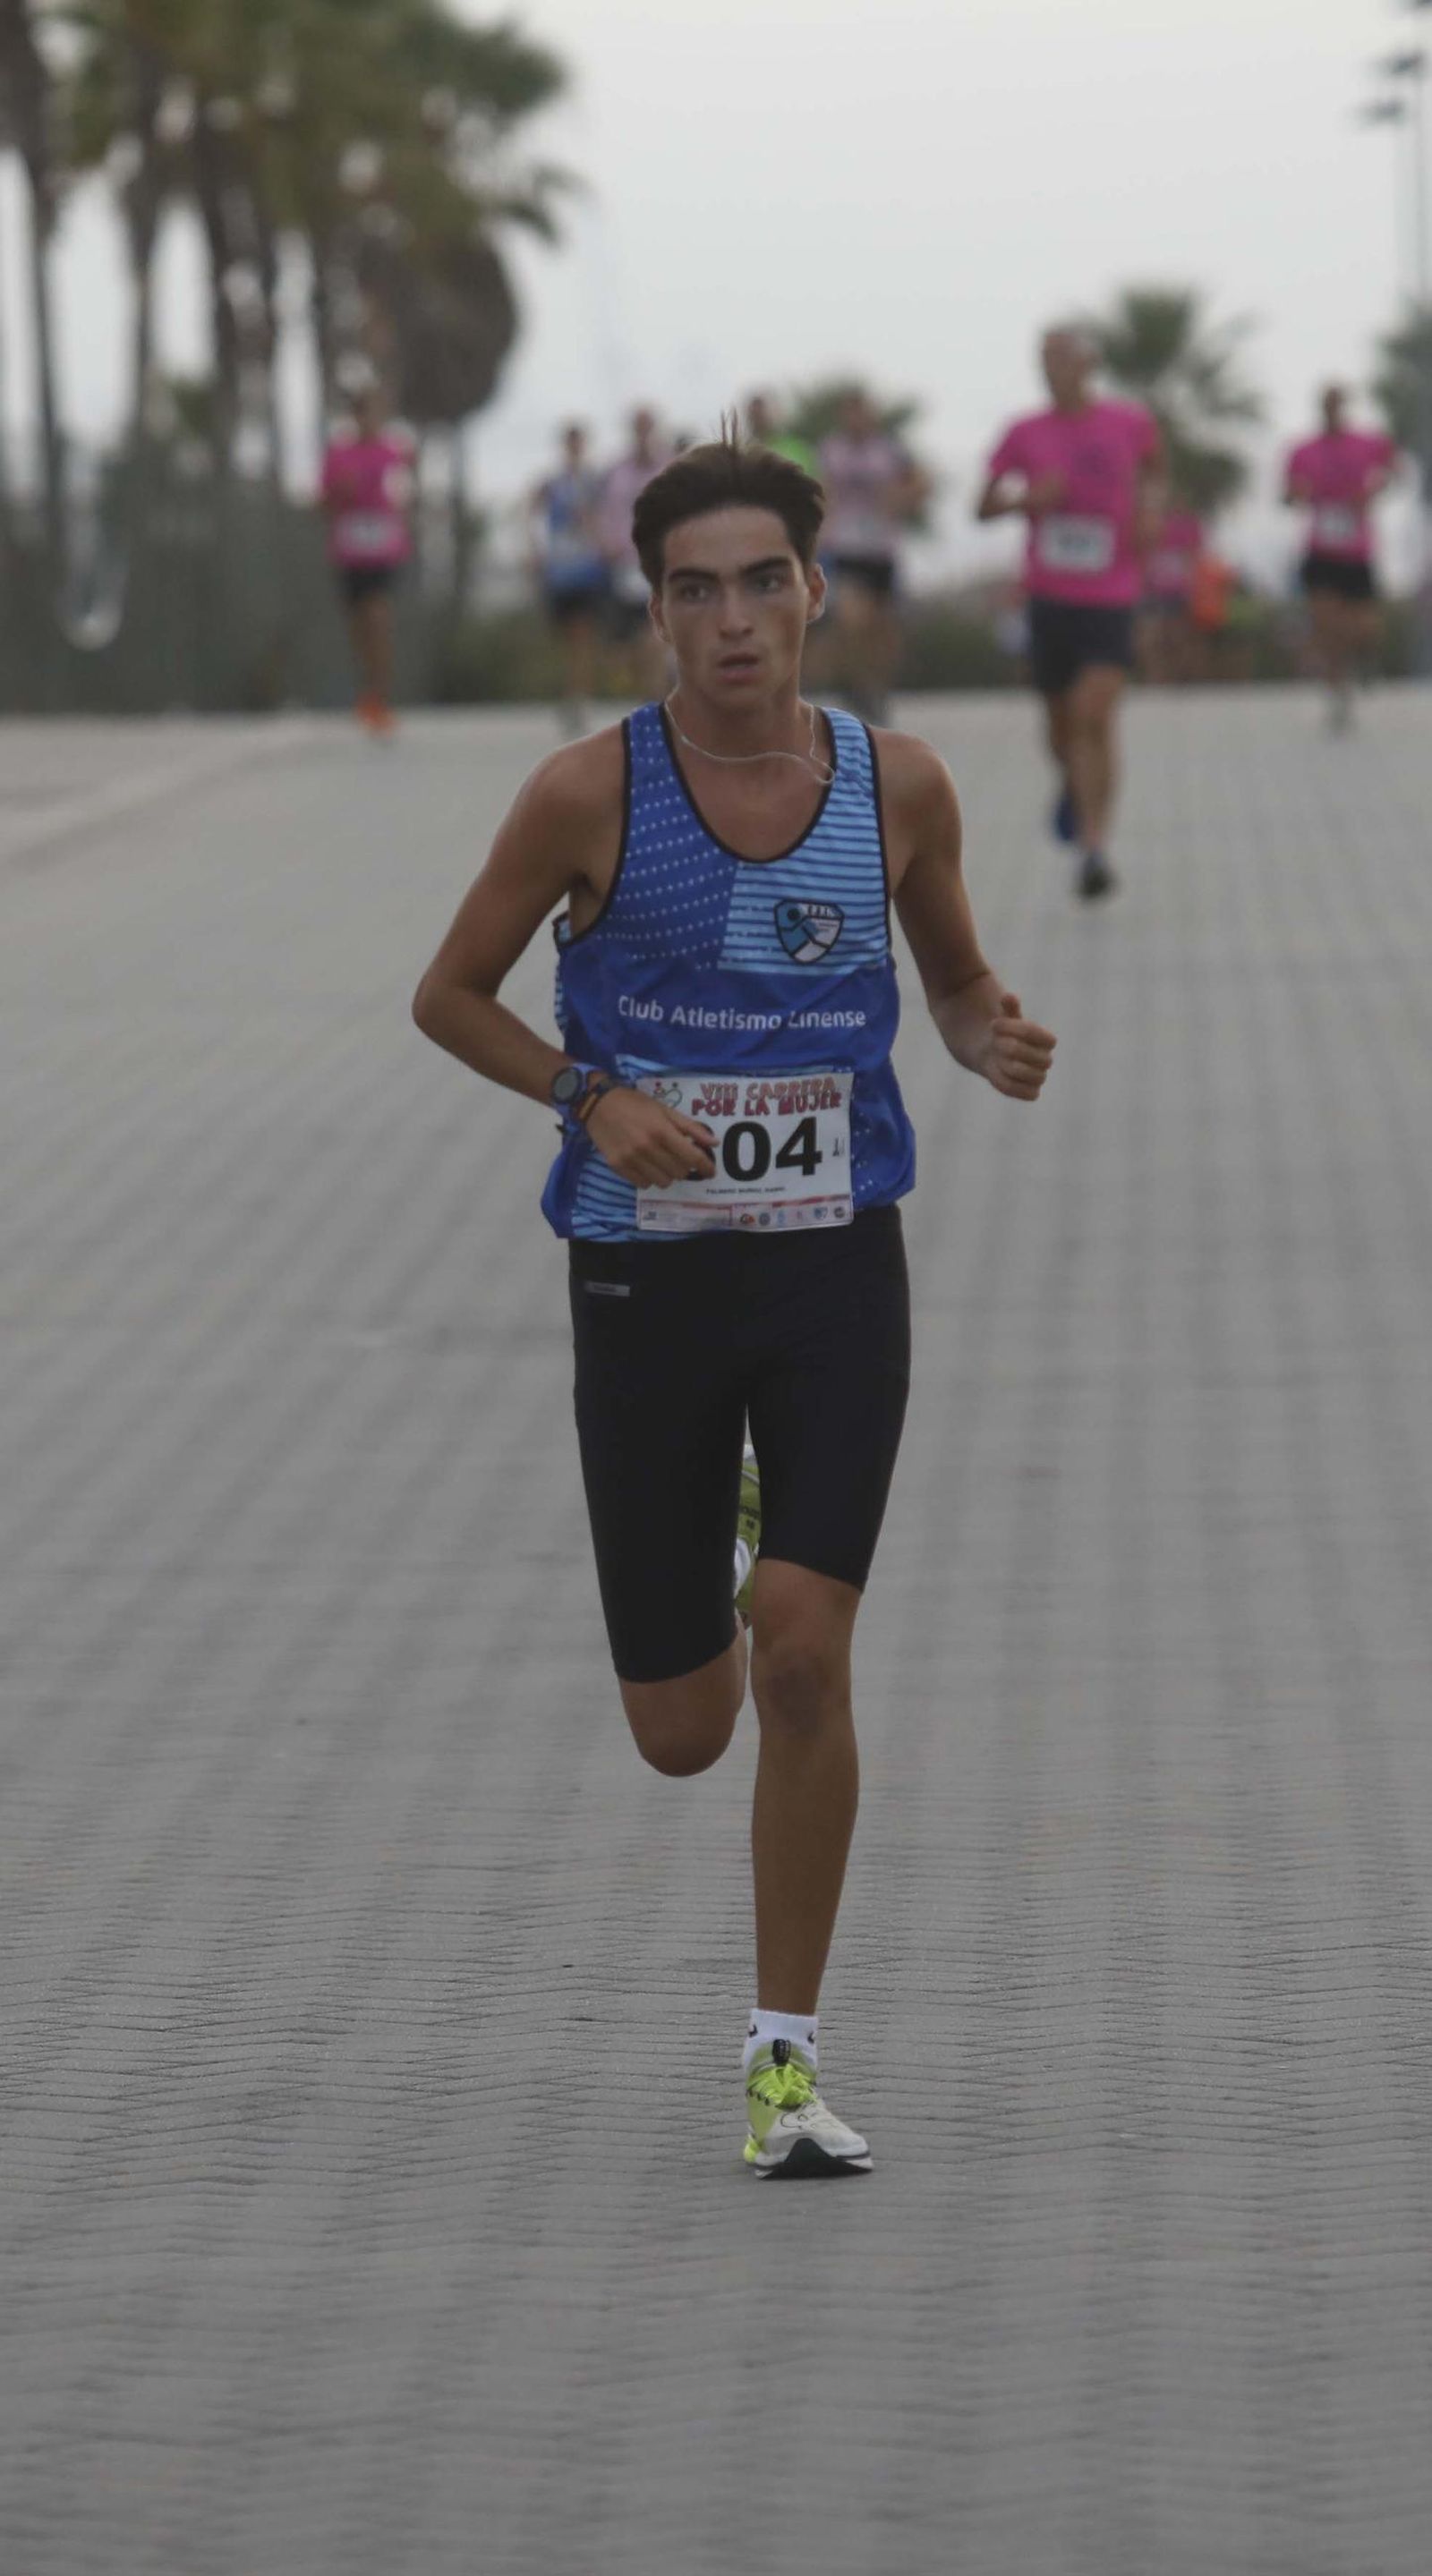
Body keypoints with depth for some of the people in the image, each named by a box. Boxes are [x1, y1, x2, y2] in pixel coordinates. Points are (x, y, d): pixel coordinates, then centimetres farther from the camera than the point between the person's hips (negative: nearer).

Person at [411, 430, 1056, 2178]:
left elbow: (957, 983, 15)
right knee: (681, 1736, 7)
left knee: (803, 1659, -16)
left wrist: (997, 1045, -9)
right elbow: (448, 997, 1)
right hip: (648, 1274, 0)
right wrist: (592, 1097, -16)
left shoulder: (896, 786, -2)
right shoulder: (593, 793, -9)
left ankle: (787, 2055, -3)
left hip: (836, 1266, 0)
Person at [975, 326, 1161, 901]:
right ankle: (1072, 785, 47)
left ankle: (1093, 848, -18)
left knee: (1096, 717, -18)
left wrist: (1150, 505, 5)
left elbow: (1151, 465, 25)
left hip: (1111, 598, -2)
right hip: (1050, 595, 2)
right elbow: (984, 506, 6)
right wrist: (1027, 498, -14)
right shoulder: (1026, 434, 2)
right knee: (1061, 721, 12)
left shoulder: (1130, 423, 3)